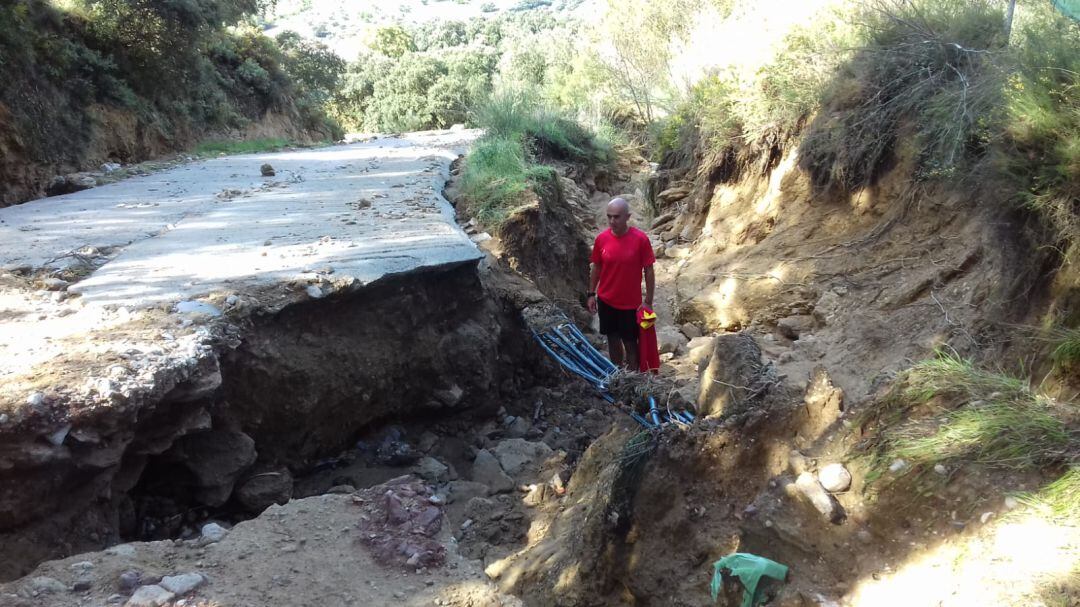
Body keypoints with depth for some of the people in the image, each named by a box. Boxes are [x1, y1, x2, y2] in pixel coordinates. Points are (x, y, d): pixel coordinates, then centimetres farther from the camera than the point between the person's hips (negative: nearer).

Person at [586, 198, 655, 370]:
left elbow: (649, 271, -9)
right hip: (606, 301, 3)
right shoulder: (601, 238, -7)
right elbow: (596, 267, 6)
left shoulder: (640, 239, -16)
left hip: (631, 303, -3)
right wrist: (591, 294, 7)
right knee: (613, 339, 17)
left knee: (630, 343, 8)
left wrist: (648, 301, -9)